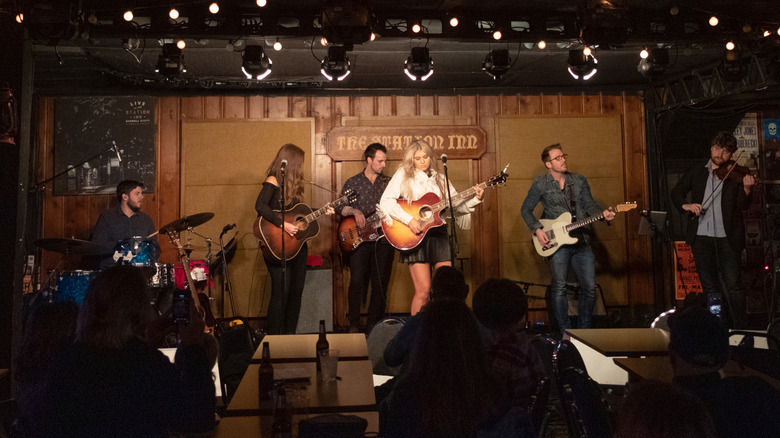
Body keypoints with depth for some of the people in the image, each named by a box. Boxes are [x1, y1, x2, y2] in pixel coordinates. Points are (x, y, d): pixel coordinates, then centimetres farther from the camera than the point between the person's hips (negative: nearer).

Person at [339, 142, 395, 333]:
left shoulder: (389, 182, 13)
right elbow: (340, 207, 3)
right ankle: (354, 325, 5)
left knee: (380, 284, 2)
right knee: (357, 282, -9)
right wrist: (354, 211, -15)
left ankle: (373, 324, 14)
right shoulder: (353, 183, 8)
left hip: (384, 238, 2)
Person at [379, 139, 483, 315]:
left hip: (438, 234, 5)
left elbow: (458, 205, 14)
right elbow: (386, 201, -10)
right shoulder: (403, 175, 2)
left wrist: (476, 199, -4)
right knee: (423, 290, -9)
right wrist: (409, 220, -18)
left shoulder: (440, 179, 15)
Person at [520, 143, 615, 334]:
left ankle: (583, 330, 18)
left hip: (581, 240, 3)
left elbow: (589, 205, 11)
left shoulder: (579, 180, 10)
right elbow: (525, 209, 6)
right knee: (559, 288, -6)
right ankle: (566, 332, 9)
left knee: (589, 287, 2)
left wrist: (603, 214, -9)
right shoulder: (540, 185, 0)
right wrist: (537, 229, -7)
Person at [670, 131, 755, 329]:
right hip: (701, 237, 3)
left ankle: (740, 331, 5)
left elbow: (743, 204, -8)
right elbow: (676, 192, 14)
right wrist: (684, 205, -6)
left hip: (727, 238, -3)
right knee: (710, 287, 9)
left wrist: (746, 189, -29)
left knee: (733, 285, -6)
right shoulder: (697, 171, 10)